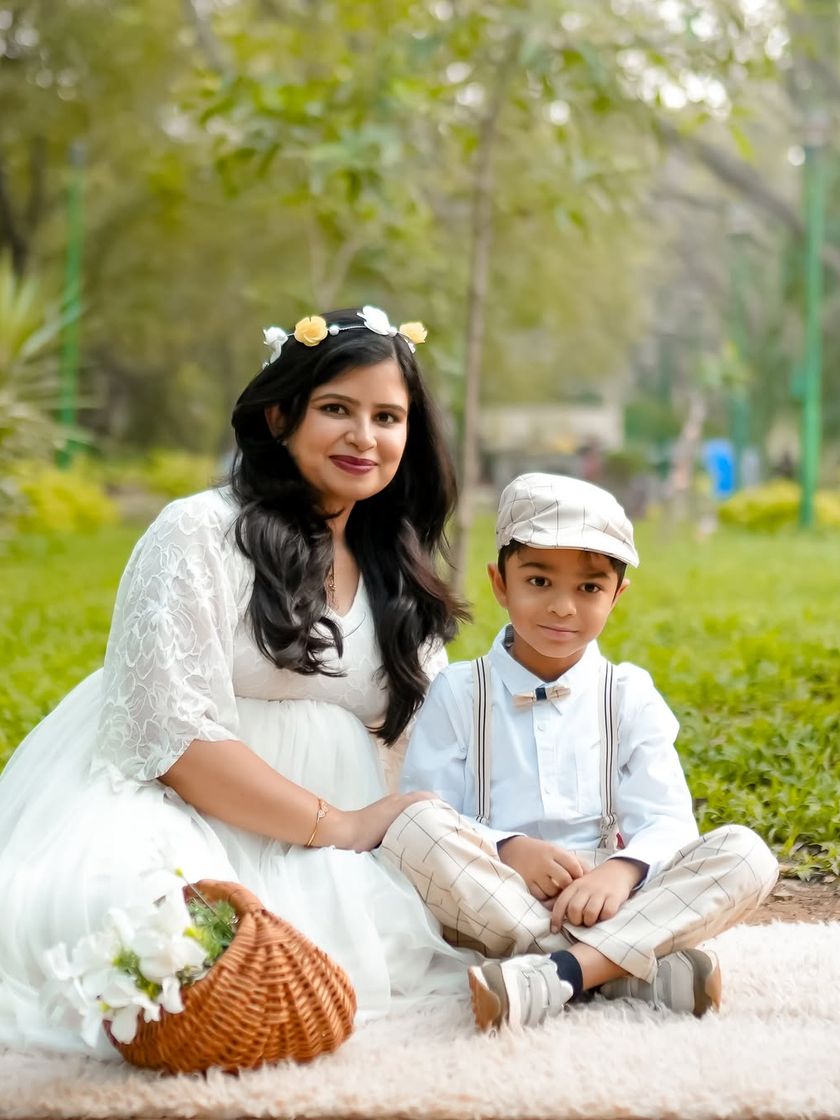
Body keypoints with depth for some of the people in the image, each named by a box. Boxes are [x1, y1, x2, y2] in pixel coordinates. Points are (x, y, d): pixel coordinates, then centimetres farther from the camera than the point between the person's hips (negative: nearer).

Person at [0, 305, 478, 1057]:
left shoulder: (402, 576, 16)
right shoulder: (200, 533, -5)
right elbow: (173, 733, -13)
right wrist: (337, 825, -14)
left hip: (341, 856, 7)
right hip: (181, 818, -6)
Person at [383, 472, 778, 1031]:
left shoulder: (630, 696, 9)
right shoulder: (458, 692, 6)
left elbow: (668, 822, -2)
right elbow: (429, 816, -4)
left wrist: (622, 870, -24)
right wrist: (507, 850, -23)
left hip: (603, 901, 2)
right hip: (491, 909, -1)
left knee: (746, 853, -20)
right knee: (412, 825, -30)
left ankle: (557, 974, -36)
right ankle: (651, 969, -33)